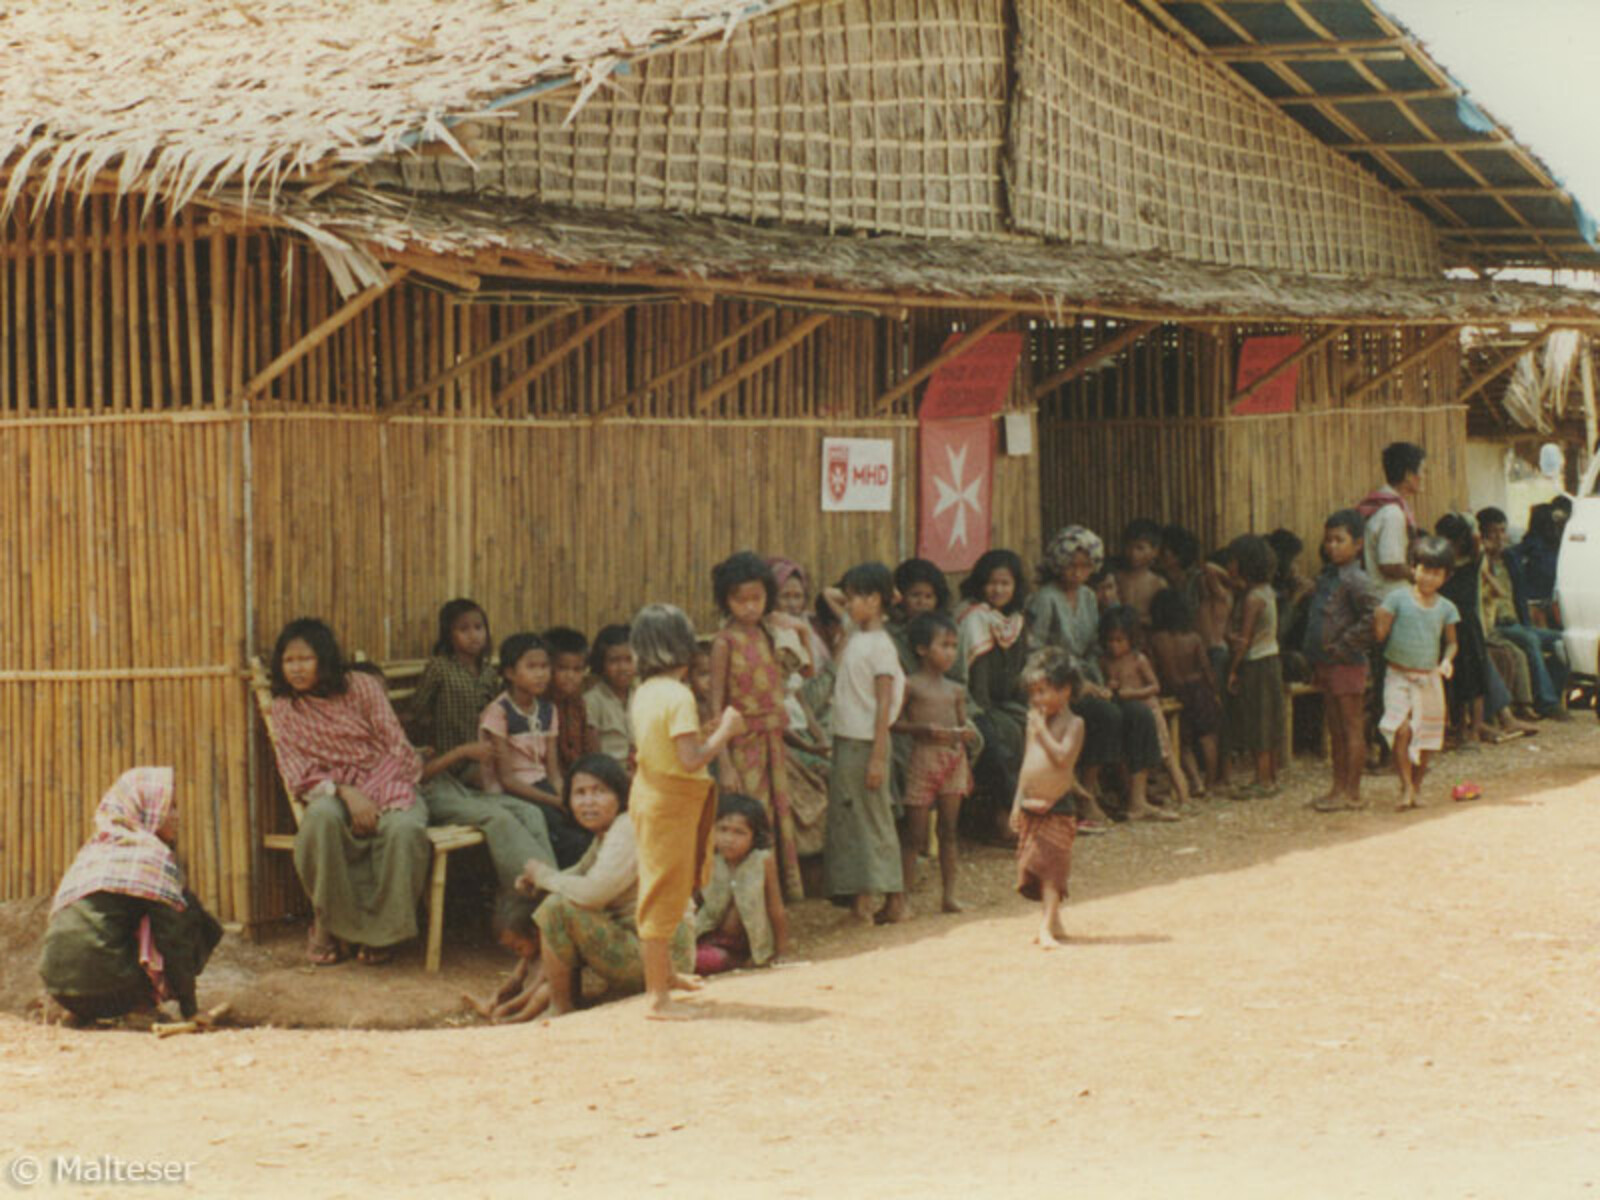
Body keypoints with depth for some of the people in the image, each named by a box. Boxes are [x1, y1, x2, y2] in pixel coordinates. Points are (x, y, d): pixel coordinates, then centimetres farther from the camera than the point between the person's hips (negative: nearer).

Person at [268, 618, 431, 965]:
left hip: (386, 784, -1)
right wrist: (345, 793, -20)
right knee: (322, 817, -38)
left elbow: (398, 749, -3)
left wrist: (370, 797, -17)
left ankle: (383, 930, -17)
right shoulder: (285, 709, 7)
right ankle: (327, 923, -21)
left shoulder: (362, 688, 1)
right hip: (332, 793, 1)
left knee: (404, 827, -36)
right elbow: (297, 773, -2)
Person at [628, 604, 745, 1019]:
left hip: (650, 794, 9)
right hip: (672, 803, -9)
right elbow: (691, 759, -26)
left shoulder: (644, 692, 6)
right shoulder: (678, 695, -21)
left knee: (661, 893, 23)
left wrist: (717, 730, 12)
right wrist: (725, 731, -13)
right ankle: (659, 996, 1)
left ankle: (665, 972, 40)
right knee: (666, 895, -3)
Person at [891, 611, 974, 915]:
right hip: (923, 757, -5)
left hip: (954, 758, 5)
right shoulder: (910, 686, -4)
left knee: (949, 830, 9)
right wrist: (924, 728, -20)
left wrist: (965, 733, -3)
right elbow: (893, 723, -6)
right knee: (915, 833, -3)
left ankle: (950, 894, 13)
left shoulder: (956, 690, 12)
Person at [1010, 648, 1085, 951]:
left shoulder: (1073, 723, -7)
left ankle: (1047, 928, -17)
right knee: (1035, 867, 9)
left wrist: (1042, 729, -17)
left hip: (1056, 807, -7)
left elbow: (1063, 757, -22)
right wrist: (1018, 802, 15)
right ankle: (1052, 922, 21)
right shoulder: (1034, 722, 12)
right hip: (1031, 806, 7)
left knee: (1051, 868, -12)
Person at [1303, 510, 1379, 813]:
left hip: (1347, 664, -9)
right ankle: (1339, 787, 20)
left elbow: (1373, 617, -24)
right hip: (1325, 664, 9)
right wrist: (1312, 652, 14)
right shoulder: (1326, 577, 13)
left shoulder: (1356, 580, -15)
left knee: (1351, 728, -2)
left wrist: (1343, 646, -20)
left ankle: (1352, 792, 1)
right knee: (1335, 729, 13)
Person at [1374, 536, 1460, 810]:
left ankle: (1416, 787, 22)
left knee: (1427, 736, 7)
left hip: (1430, 678, 3)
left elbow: (1451, 642, 11)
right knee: (1402, 730, -18)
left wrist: (1447, 661, -8)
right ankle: (1406, 787, -10)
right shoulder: (1398, 599, -5)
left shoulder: (1446, 608, 3)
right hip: (1399, 676, -3)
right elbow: (1379, 635, -6)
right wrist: (1378, 617, -25)